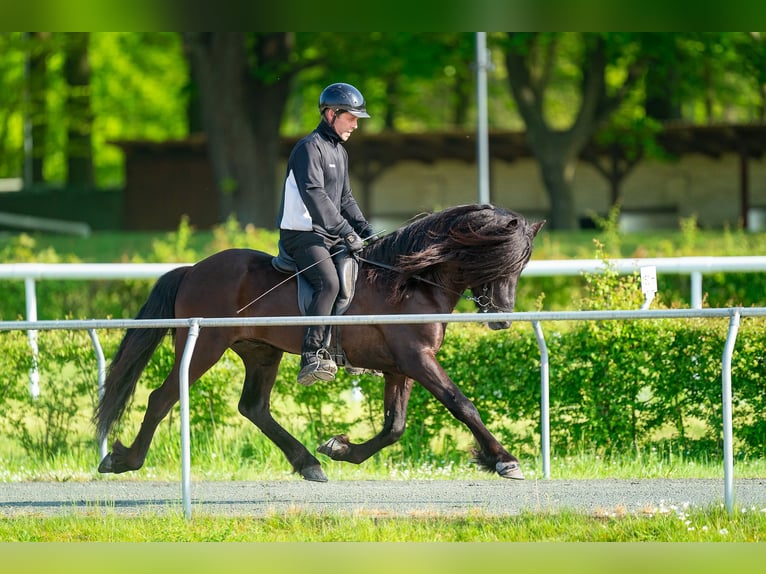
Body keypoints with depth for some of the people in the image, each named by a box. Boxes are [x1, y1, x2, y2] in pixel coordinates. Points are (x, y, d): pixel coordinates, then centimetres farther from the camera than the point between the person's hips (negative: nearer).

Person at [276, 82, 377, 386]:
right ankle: (312, 357, -39)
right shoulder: (309, 148, -12)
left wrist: (364, 229, 10)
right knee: (329, 282, -32)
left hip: (330, 236, 10)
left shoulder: (340, 152, 19)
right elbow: (315, 195, -24)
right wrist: (346, 232, -28)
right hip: (301, 234, -10)